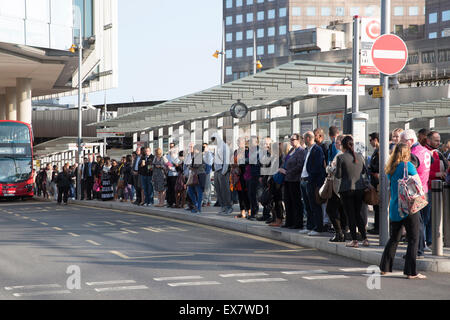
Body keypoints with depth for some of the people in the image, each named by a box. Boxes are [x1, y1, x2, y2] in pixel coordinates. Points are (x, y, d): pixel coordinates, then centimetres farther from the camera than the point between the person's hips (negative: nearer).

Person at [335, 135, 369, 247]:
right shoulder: (360, 156, 3)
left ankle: (354, 240, 3)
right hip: (360, 188, 4)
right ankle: (364, 238, 8)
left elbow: (338, 175, -8)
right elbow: (364, 171, 13)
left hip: (347, 189, -4)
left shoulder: (340, 157, -10)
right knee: (358, 213, 14)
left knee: (350, 215, 3)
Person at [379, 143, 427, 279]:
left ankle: (384, 267, 21)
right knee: (413, 239, -2)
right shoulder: (408, 166, -10)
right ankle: (411, 272, -4)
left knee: (394, 238, 17)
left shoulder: (391, 168, 8)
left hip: (394, 208, 7)